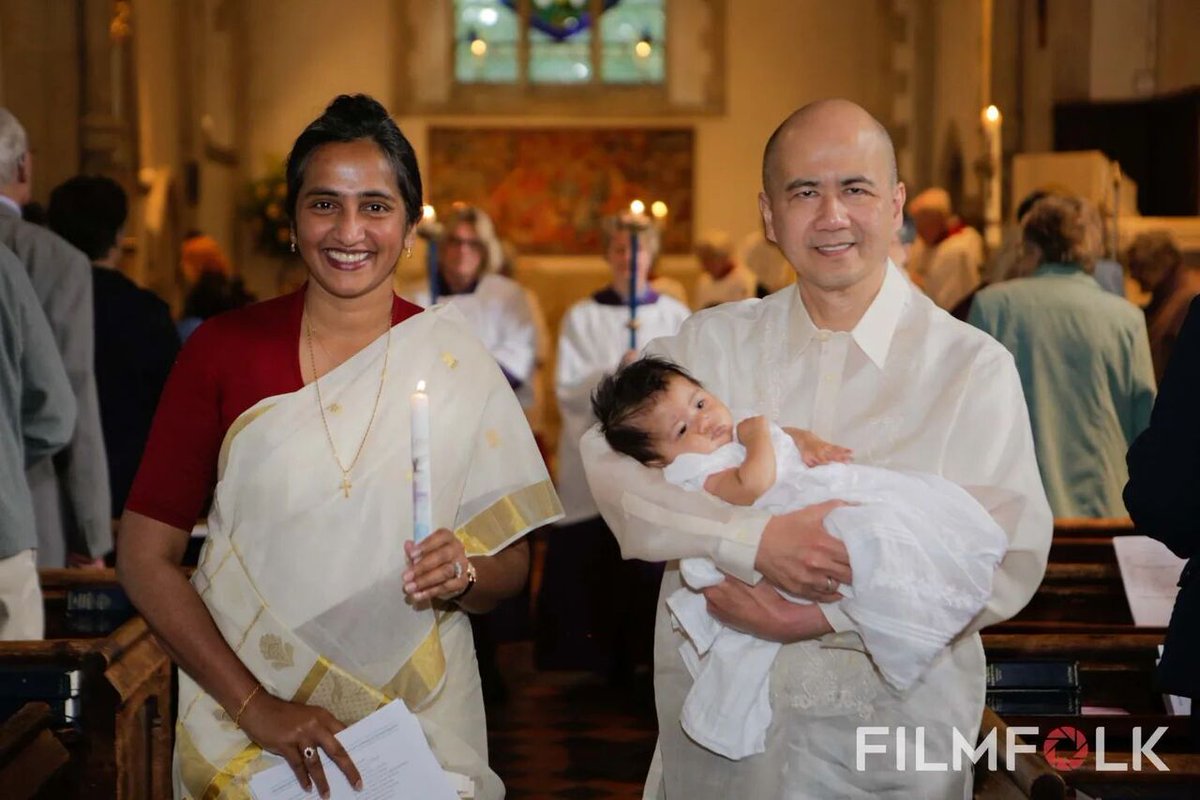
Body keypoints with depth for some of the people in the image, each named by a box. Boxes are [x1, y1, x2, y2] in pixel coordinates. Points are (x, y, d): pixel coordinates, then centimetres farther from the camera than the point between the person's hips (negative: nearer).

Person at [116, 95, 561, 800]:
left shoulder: (458, 362, -3)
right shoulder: (224, 349, -5)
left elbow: (512, 565, 2)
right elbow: (146, 555, -7)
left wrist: (463, 575, -20)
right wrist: (255, 706, -16)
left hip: (418, 717, 1)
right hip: (241, 725, 0)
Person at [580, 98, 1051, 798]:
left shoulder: (974, 367, -7)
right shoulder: (714, 342, 1)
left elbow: (1009, 561, -15)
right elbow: (609, 463, -12)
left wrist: (819, 615, -22)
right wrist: (754, 539, -27)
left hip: (893, 733, -2)